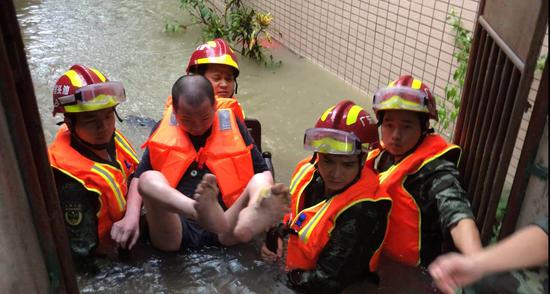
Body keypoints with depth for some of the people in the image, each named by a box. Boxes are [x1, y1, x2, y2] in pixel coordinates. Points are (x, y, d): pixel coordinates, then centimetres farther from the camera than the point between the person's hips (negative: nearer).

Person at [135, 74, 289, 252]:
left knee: (259, 182, -20)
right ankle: (203, 211, -52)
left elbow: (262, 172, 11)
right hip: (174, 230, 0)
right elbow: (139, 178, 10)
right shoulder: (163, 130, 13)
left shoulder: (232, 126, 13)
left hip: (222, 234, 1)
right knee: (149, 179, -23)